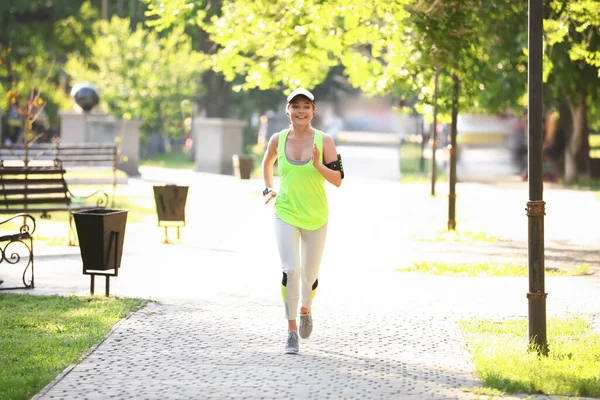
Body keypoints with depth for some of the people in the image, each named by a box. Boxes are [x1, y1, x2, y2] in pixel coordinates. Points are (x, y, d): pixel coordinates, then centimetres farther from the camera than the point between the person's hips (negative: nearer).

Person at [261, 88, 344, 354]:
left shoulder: (324, 141, -6)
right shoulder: (278, 140, -1)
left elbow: (338, 180, -5)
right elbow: (267, 164, 21)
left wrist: (318, 165, -22)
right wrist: (268, 189, 6)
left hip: (316, 217, 0)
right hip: (285, 213, 0)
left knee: (310, 275, 9)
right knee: (290, 270, -16)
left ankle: (305, 310, 43)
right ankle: (292, 331, -8)